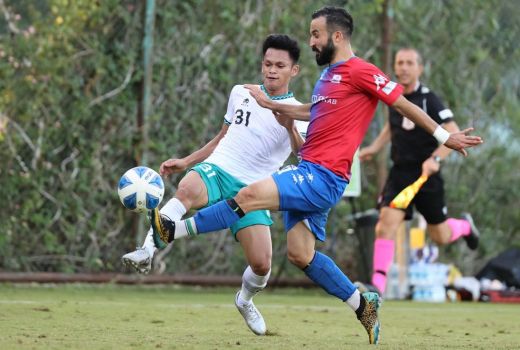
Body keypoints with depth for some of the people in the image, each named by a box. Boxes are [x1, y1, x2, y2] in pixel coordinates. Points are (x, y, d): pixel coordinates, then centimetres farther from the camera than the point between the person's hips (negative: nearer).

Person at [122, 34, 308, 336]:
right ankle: (148, 251, -45)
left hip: (251, 190, -1)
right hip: (216, 171, 1)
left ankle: (245, 300, 23)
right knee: (187, 191, -37)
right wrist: (186, 161, 19)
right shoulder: (241, 93, 13)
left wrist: (290, 128, -37)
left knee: (262, 264, -12)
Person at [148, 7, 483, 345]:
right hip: (308, 172, 10)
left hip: (323, 177, -10)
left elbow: (404, 104, -5)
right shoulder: (329, 74, 19)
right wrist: (270, 104, 35)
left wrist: (445, 136, -4)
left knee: (250, 194, -21)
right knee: (300, 255, 5)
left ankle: (175, 230, -17)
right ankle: (362, 304, 14)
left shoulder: (360, 72, -9)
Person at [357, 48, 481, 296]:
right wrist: (374, 148, 14)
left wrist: (435, 159, -33)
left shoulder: (429, 100, -14)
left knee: (440, 237, 11)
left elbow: (454, 134, -20)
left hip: (426, 175, -4)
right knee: (386, 224, -17)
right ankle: (378, 284, -19)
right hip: (399, 172, 4)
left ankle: (465, 226, 46)